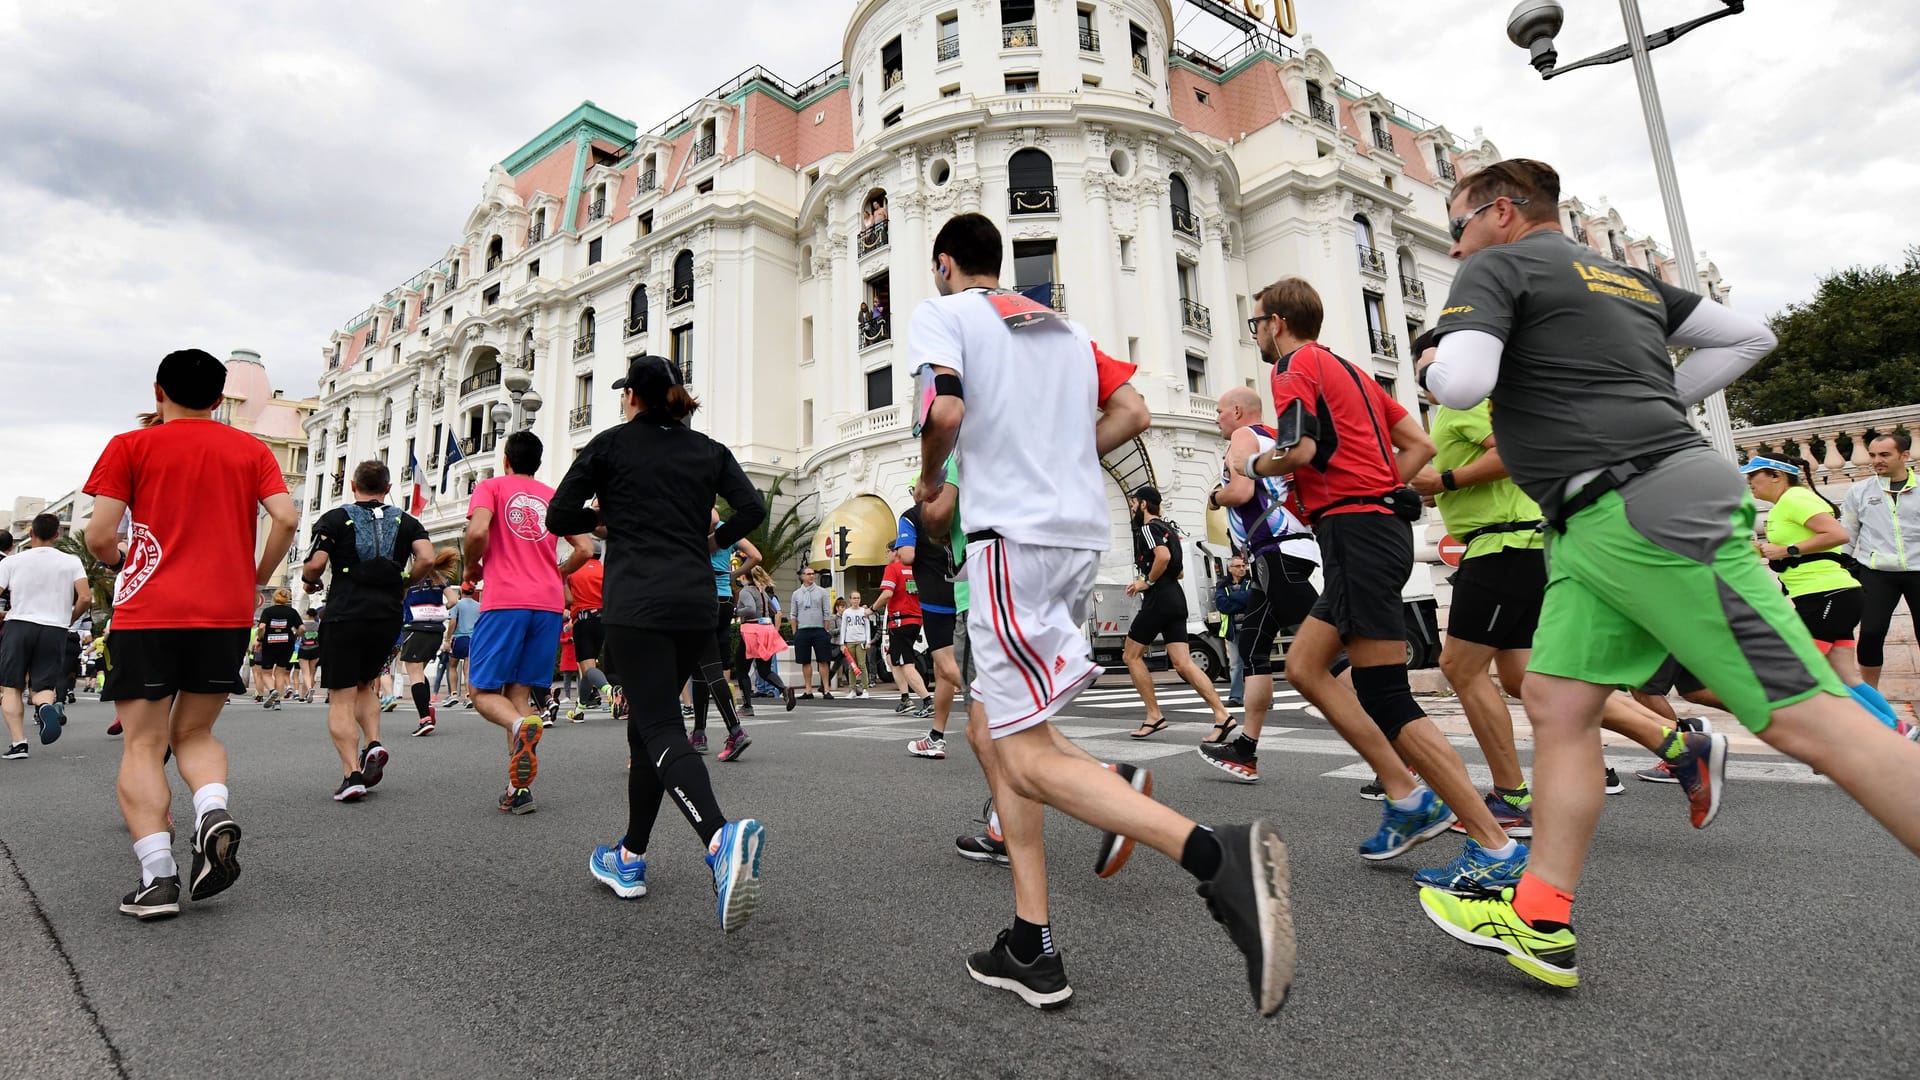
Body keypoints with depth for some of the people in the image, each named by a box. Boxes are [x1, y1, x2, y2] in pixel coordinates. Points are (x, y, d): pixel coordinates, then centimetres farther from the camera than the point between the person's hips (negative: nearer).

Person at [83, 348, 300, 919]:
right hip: (227, 615, 2)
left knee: (142, 745, 5)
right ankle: (214, 812, -11)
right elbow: (286, 519, -4)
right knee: (193, 732, 17)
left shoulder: (131, 446, 4)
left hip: (147, 614, -2)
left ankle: (157, 877, -6)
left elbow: (98, 536, -3)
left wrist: (116, 559, 20)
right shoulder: (251, 449, 9)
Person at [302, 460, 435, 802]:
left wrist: (308, 582, 14)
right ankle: (374, 743, 3)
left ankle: (352, 773, -9)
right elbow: (427, 559, -7)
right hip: (389, 616, 3)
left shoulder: (336, 518, 2)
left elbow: (316, 564, -9)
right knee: (365, 684, 23)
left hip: (345, 615, -3)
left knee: (341, 698, 2)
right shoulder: (406, 521, 8)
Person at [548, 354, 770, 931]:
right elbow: (753, 508, 2)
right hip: (696, 606, 5)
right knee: (648, 721, 18)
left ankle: (721, 839, -36)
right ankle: (630, 858, 26)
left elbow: (558, 517, 5)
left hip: (636, 606, -5)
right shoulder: (709, 450, 13)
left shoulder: (611, 444, 5)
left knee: (660, 729, -11)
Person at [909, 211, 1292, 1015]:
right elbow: (1131, 412, 17)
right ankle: (1031, 948, 14)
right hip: (1081, 533, 8)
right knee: (988, 729, 14)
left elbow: (945, 410, -15)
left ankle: (1218, 857, -25)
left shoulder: (940, 311, 4)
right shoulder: (1061, 325, 23)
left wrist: (929, 479, 4)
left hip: (1012, 534, -8)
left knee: (1028, 758, -7)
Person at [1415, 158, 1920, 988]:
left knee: (1805, 719, -8)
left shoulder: (1496, 267, -2)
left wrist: (1430, 366, 4)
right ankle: (1540, 923, 8)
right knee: (1557, 703, 5)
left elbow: (1462, 382, -18)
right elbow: (1749, 336, 26)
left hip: (1652, 512, -9)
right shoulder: (1624, 275, 25)